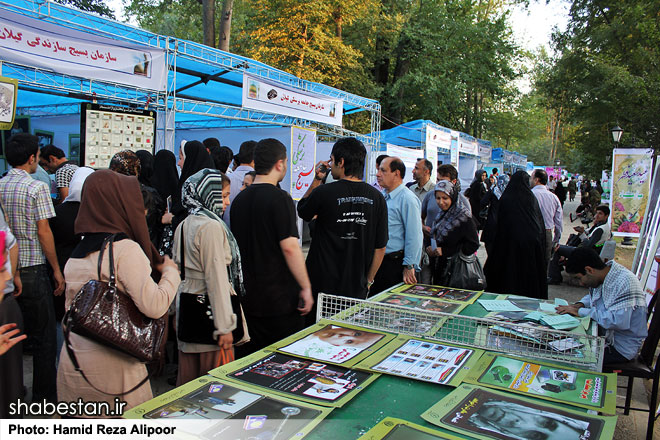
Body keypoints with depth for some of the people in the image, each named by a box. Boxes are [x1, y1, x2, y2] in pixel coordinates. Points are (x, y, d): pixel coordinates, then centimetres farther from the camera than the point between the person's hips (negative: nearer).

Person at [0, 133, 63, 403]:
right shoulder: (36, 188, -12)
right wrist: (57, 269, -6)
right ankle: (44, 397, 13)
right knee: (43, 337, 5)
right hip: (32, 271, -6)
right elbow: (43, 232, -13)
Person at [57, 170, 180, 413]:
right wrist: (170, 270, -6)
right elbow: (154, 306, -20)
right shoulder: (126, 249, -15)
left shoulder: (76, 253, 9)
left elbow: (70, 311, 16)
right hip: (112, 364, -7)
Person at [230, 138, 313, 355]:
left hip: (247, 297, 7)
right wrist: (306, 287, -13)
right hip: (279, 299, -7)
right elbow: (289, 247, -20)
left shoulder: (239, 199, 8)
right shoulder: (279, 198, -14)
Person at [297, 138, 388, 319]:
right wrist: (368, 280, 14)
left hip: (323, 285, -3)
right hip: (357, 288, 3)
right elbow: (380, 247, 3)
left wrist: (317, 180, 11)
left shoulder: (323, 192, -13)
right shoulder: (376, 197, -3)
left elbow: (302, 211, 10)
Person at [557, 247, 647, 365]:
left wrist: (581, 311, -24)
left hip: (621, 347, -9)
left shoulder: (625, 282, -25)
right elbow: (592, 296, 23)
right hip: (605, 334, 9)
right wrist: (579, 305, 0)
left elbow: (618, 321, -34)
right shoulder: (603, 275, 2)